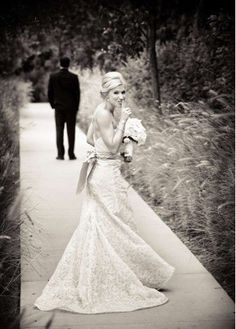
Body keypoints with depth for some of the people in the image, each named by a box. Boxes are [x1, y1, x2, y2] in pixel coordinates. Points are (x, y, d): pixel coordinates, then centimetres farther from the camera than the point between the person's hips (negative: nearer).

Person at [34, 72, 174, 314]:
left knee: (101, 228, 14)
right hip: (105, 176, -10)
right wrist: (122, 121, -18)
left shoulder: (105, 112, 9)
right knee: (114, 228, -1)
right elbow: (112, 146, -21)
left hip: (105, 174, 10)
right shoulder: (103, 114, -19)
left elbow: (90, 139, 17)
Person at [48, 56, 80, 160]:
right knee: (71, 131, 4)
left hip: (59, 107, 0)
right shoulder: (74, 77, -5)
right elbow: (77, 93, -1)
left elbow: (50, 93, 2)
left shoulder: (53, 77, -2)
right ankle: (71, 154, 3)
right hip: (71, 108, 0)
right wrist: (76, 107, 7)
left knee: (59, 131, 3)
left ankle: (60, 154, -1)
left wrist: (53, 105, 13)